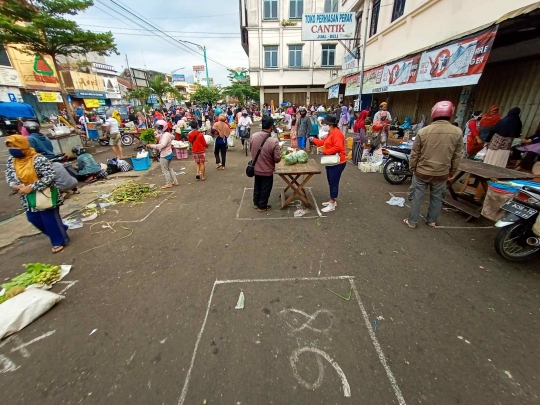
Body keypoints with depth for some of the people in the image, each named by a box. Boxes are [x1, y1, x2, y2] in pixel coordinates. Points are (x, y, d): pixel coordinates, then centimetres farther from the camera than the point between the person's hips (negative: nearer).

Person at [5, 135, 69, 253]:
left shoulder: (38, 159, -20)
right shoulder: (11, 161, 6)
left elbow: (50, 177, -26)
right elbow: (9, 177, 6)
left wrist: (31, 187, -28)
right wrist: (15, 185, -16)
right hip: (28, 198, 8)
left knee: (50, 219, 1)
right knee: (33, 219, 16)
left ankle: (59, 241, 17)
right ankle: (57, 233, 36)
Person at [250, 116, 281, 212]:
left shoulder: (253, 136, -12)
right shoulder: (274, 141, -28)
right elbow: (277, 159, -20)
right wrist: (279, 151, -1)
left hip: (256, 168, 5)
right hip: (267, 170, -5)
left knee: (257, 186, 25)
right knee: (265, 189, 15)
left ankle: (256, 203, 41)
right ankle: (262, 206, 31)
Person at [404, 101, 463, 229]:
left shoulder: (423, 131, -12)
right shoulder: (458, 132, -6)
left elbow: (414, 154, -6)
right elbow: (457, 156, 1)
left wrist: (412, 168, 8)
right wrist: (452, 172, 14)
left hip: (421, 171, -2)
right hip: (442, 173, 2)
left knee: (416, 197, 9)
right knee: (437, 198, 19)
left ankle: (412, 222, 15)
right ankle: (432, 221, 33)